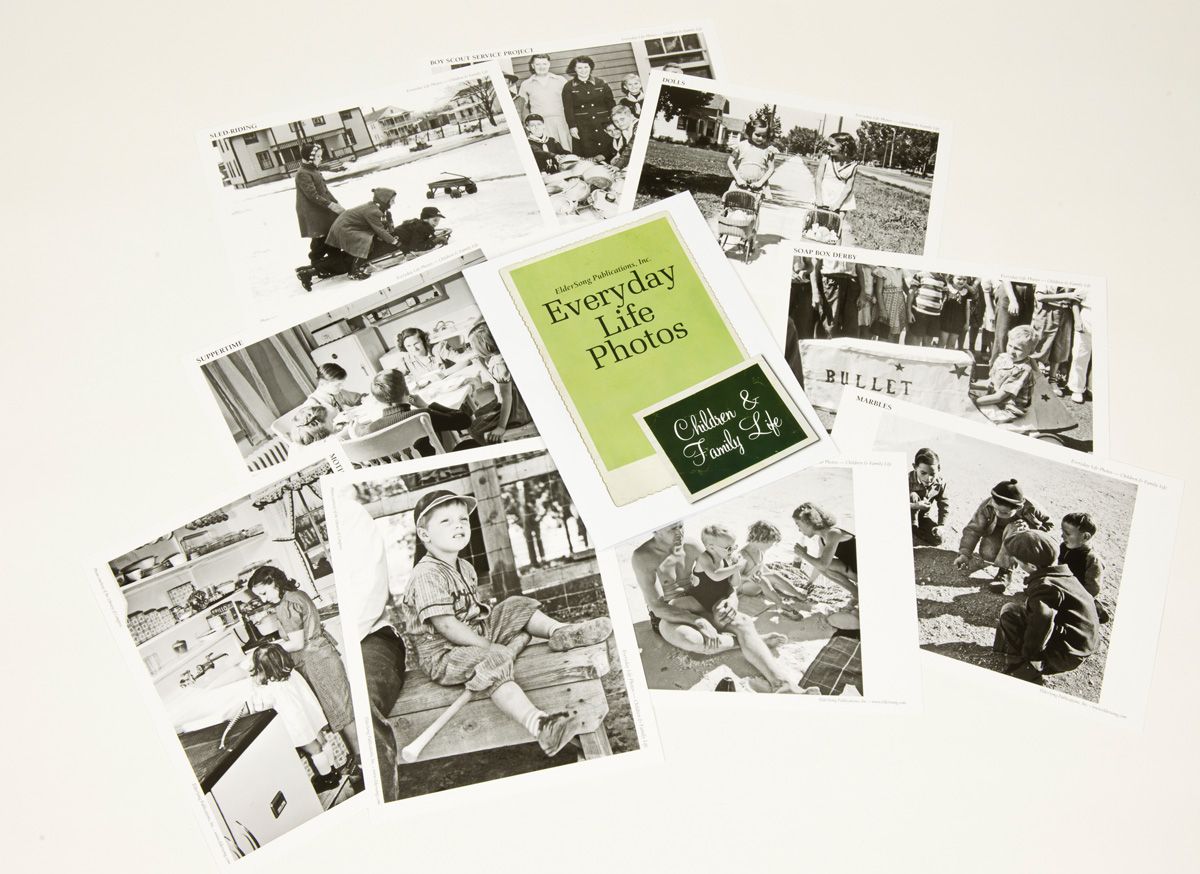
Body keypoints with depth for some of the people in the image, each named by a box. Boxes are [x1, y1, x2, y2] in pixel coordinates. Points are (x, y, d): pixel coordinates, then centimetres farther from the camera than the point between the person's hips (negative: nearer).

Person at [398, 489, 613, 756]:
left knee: (516, 606, 14)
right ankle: (538, 724, -54)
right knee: (494, 659, -36)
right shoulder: (427, 575, -20)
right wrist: (487, 646, -22)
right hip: (442, 656, -10)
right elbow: (446, 626, -25)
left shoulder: (464, 567, 12)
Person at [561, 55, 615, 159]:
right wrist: (572, 126, -9)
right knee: (588, 155, -8)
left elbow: (611, 104, 11)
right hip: (582, 127, -2)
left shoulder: (601, 83, 10)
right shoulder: (569, 87, 5)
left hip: (603, 124, 2)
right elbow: (568, 109, 0)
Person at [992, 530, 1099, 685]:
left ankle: (1023, 669, -6)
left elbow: (1043, 619, -37)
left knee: (1010, 612, -11)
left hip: (1066, 657, -10)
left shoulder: (1044, 586, -23)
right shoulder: (1062, 573, 7)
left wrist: (1028, 654, -25)